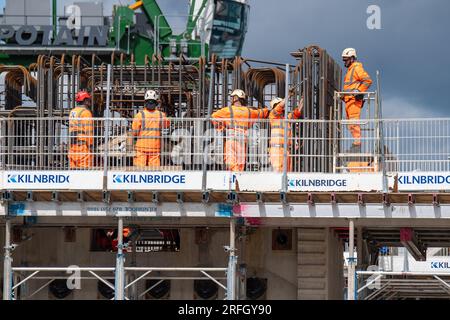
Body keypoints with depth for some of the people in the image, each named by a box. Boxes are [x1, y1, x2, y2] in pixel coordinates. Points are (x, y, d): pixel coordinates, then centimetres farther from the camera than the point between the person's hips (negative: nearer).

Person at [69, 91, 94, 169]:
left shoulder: (73, 111, 17)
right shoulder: (85, 112, -10)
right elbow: (88, 131, -14)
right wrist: (90, 145, -9)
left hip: (72, 145, 8)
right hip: (82, 144, -8)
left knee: (74, 168, 9)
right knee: (84, 168, -9)